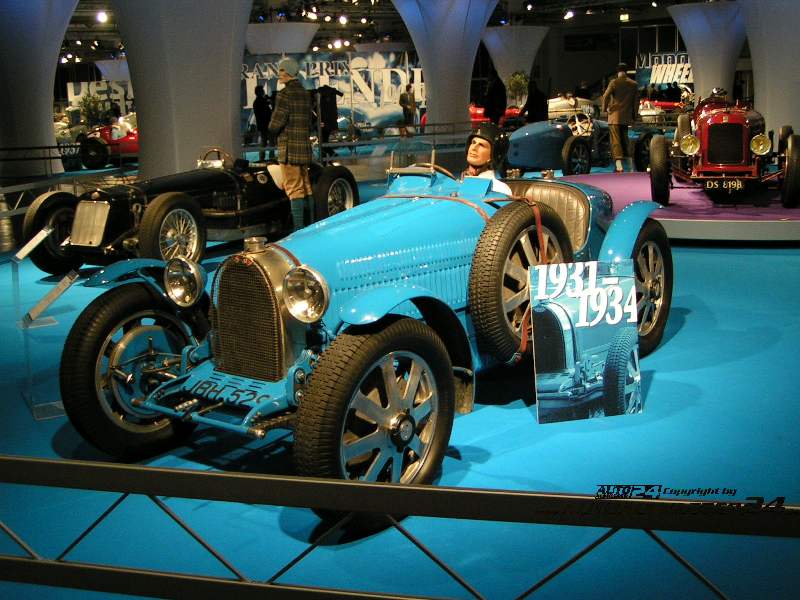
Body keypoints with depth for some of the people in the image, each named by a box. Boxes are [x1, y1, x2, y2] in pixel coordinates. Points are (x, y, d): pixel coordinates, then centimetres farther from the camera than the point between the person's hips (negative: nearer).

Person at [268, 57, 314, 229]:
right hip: (305, 146, 8)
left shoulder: (285, 94, -13)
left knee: (294, 189, -6)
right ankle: (310, 226, 20)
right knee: (306, 188, 14)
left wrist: (271, 130, 4)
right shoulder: (304, 93, 13)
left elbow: (276, 123, -15)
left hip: (289, 147, -8)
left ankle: (298, 229, -7)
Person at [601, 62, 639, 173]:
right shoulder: (633, 84, 7)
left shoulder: (614, 82, -7)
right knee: (624, 139, 17)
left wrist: (605, 108, -3)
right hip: (626, 117, 5)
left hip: (615, 115, -5)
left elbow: (606, 96, -17)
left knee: (616, 140, -4)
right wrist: (634, 115, 16)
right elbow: (636, 100, 9)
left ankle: (619, 166, -14)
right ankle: (630, 165, 19)